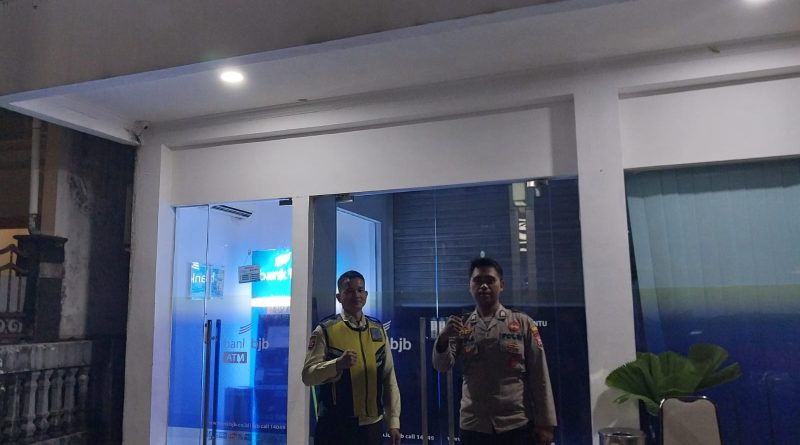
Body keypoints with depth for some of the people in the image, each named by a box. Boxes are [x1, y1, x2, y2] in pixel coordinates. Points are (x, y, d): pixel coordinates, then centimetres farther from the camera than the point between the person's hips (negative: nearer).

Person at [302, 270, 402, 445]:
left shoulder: (378, 331, 6)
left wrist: (393, 421, 4)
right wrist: (337, 364, -26)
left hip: (371, 426, 4)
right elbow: (308, 375, -10)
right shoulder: (325, 331, -7)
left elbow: (389, 377, 7)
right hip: (335, 427, -4)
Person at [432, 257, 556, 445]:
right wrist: (444, 337, -22)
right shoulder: (461, 327, 6)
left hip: (516, 424, -1)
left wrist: (545, 423, -4)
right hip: (473, 426, 1)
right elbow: (441, 366, -3)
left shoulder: (523, 323, 2)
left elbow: (539, 376, 1)